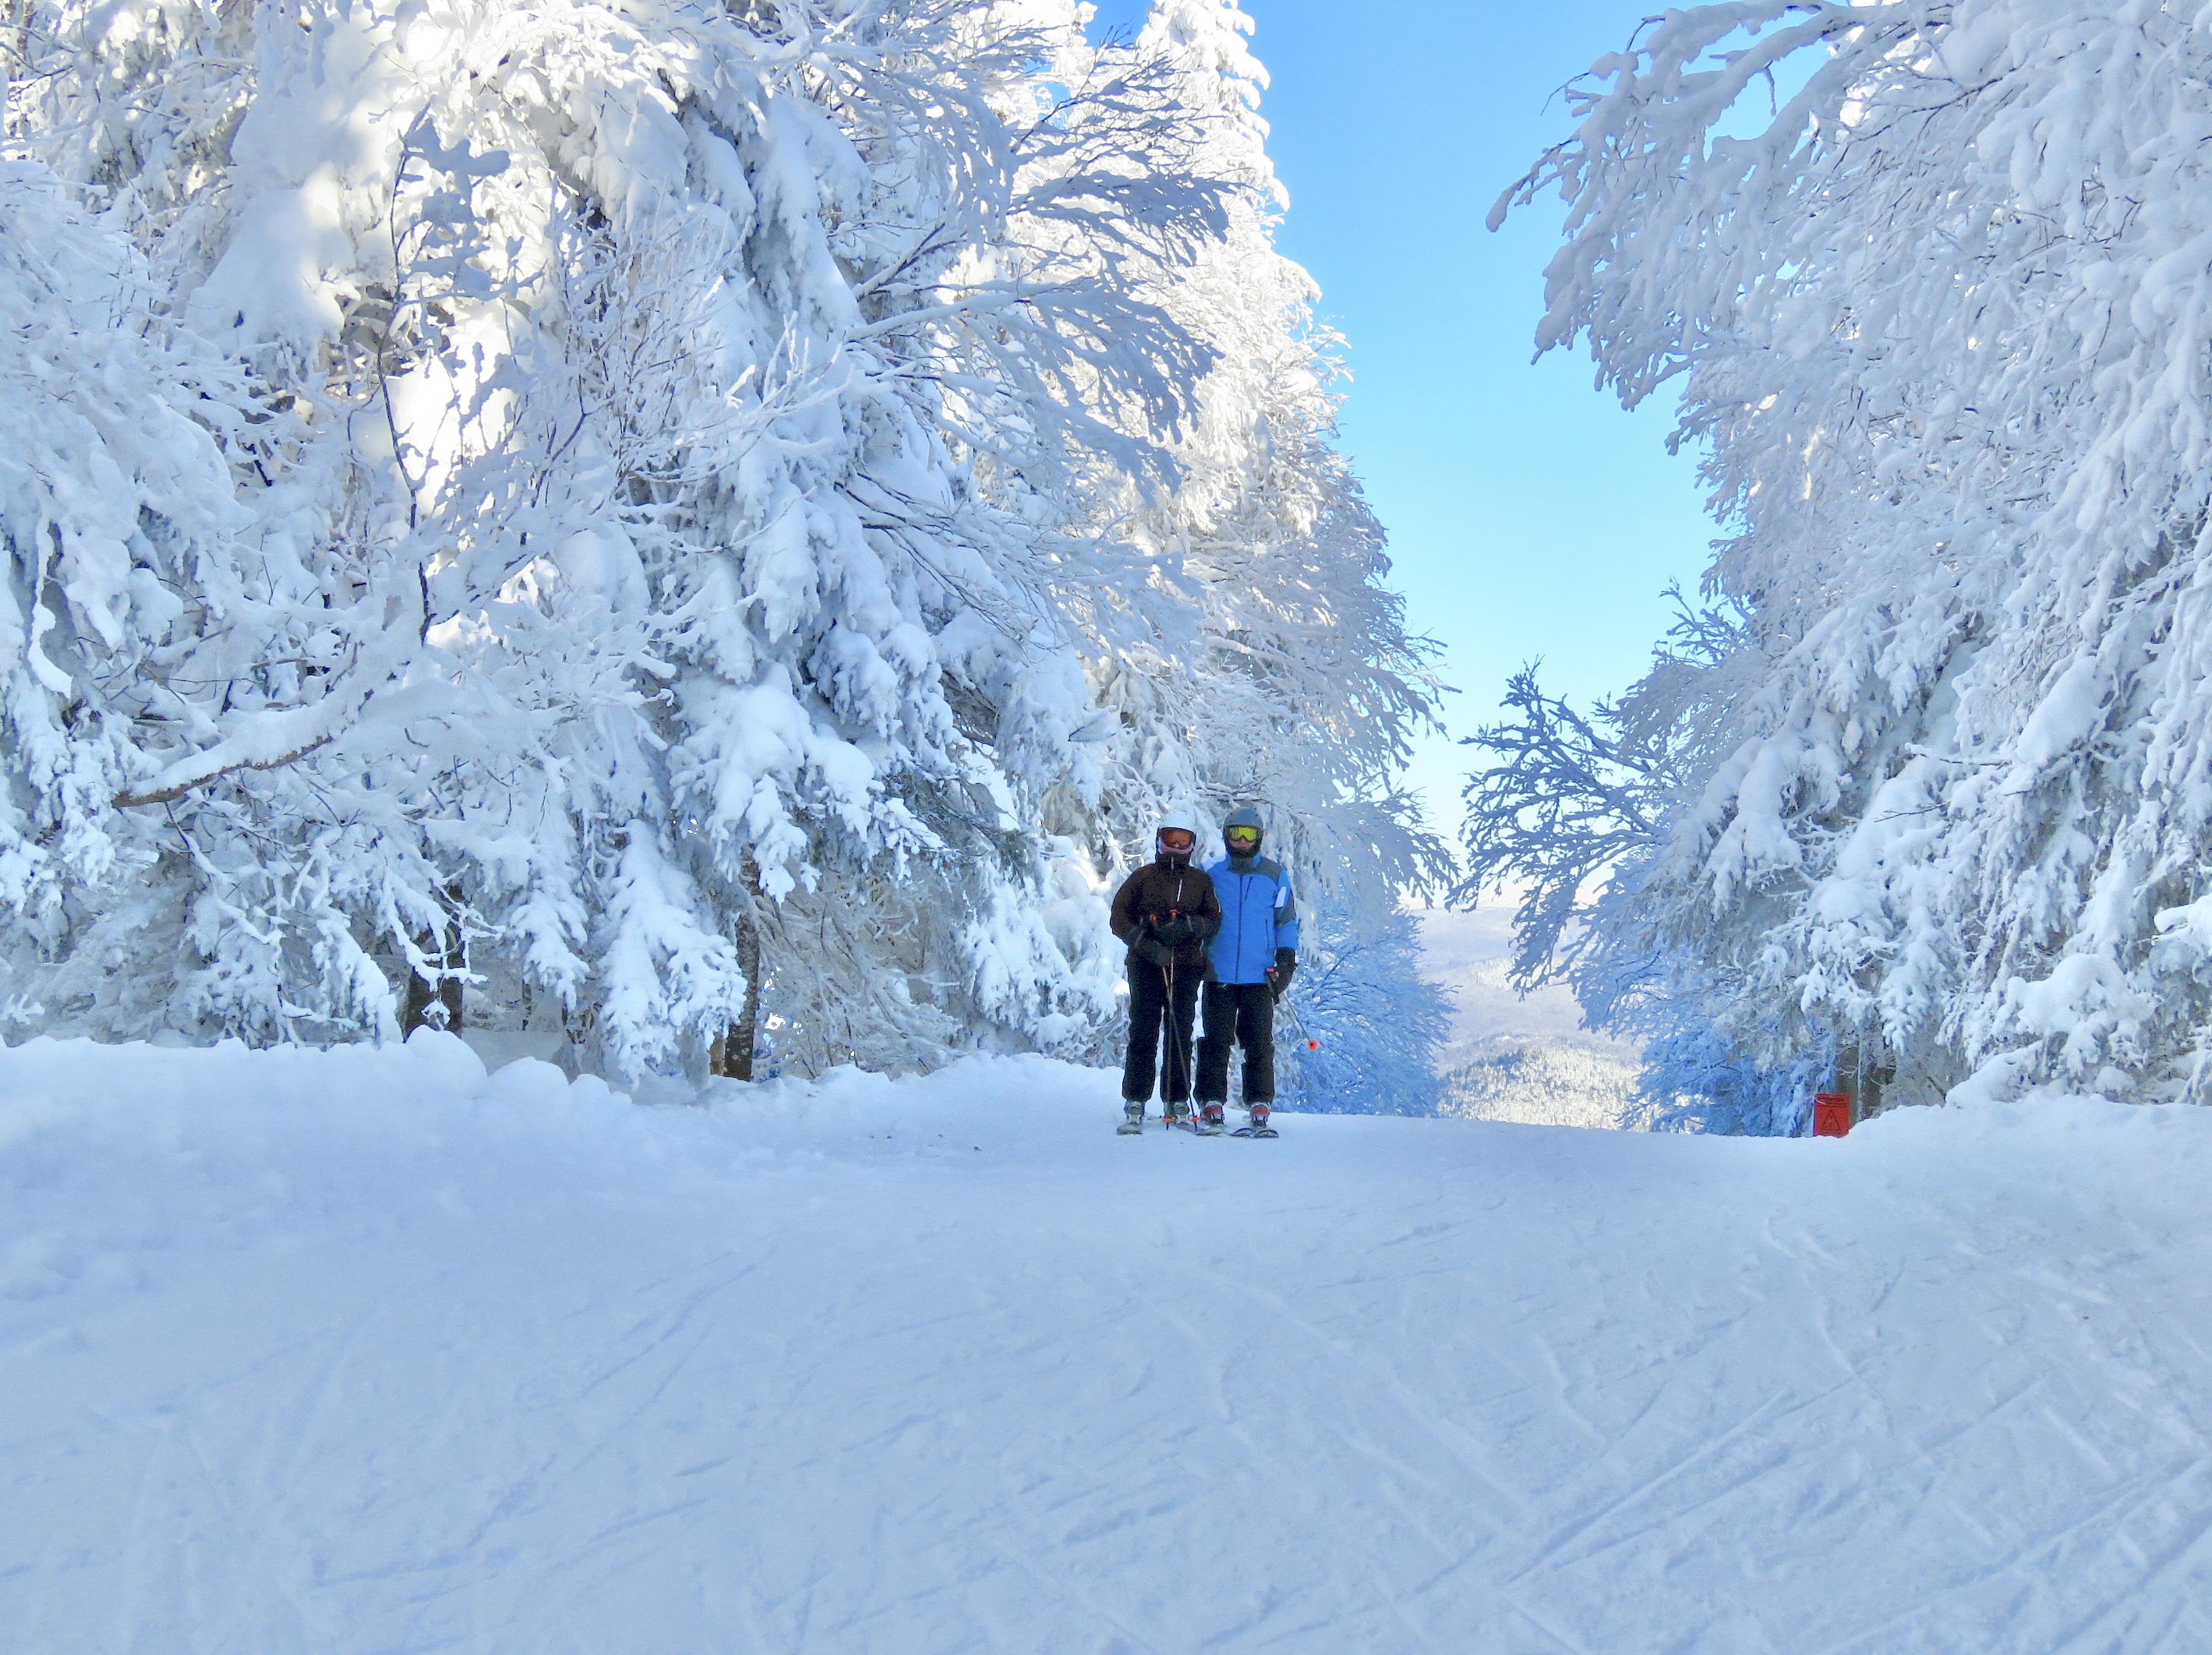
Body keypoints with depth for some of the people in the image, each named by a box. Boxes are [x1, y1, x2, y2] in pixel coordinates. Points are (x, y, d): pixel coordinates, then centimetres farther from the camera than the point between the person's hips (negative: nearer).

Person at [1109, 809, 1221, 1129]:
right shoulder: (1143, 877, 10)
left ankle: (1177, 1101, 9)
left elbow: (1214, 919, 7)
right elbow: (1120, 917, 4)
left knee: (1181, 1036, 2)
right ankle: (1135, 1103, 0)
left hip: (1186, 967, 1)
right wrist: (1148, 946, -10)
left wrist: (1187, 926, -14)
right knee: (1143, 1035, -3)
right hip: (1146, 967, -1)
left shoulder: (1201, 881, 15)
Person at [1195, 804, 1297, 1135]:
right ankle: (1211, 1104, 7)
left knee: (1259, 1044, 0)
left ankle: (1260, 1107, 5)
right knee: (1216, 1042, 2)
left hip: (1259, 975, -1)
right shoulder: (1212, 875, 10)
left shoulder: (1274, 875, 8)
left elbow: (1287, 920, 11)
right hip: (1219, 973, 1)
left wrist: (1286, 958, 2)